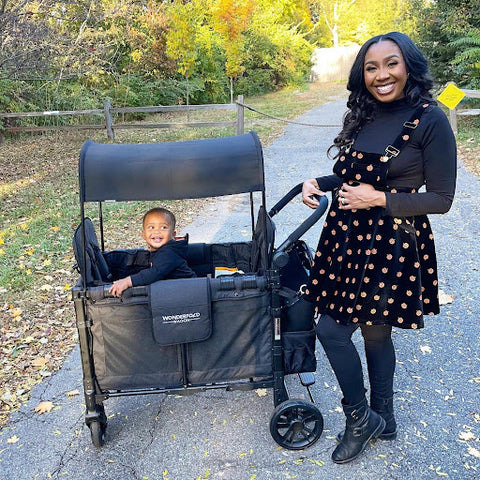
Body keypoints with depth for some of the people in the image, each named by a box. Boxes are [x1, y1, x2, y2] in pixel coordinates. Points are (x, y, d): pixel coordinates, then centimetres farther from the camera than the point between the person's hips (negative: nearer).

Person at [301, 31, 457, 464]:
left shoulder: (430, 120, -12)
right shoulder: (362, 116, 7)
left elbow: (441, 198, -11)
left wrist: (380, 199, -17)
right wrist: (318, 183, 0)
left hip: (391, 245, -6)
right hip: (348, 237, 6)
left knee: (332, 328, -3)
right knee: (375, 332, 17)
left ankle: (361, 419, 22)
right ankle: (383, 421, 38)